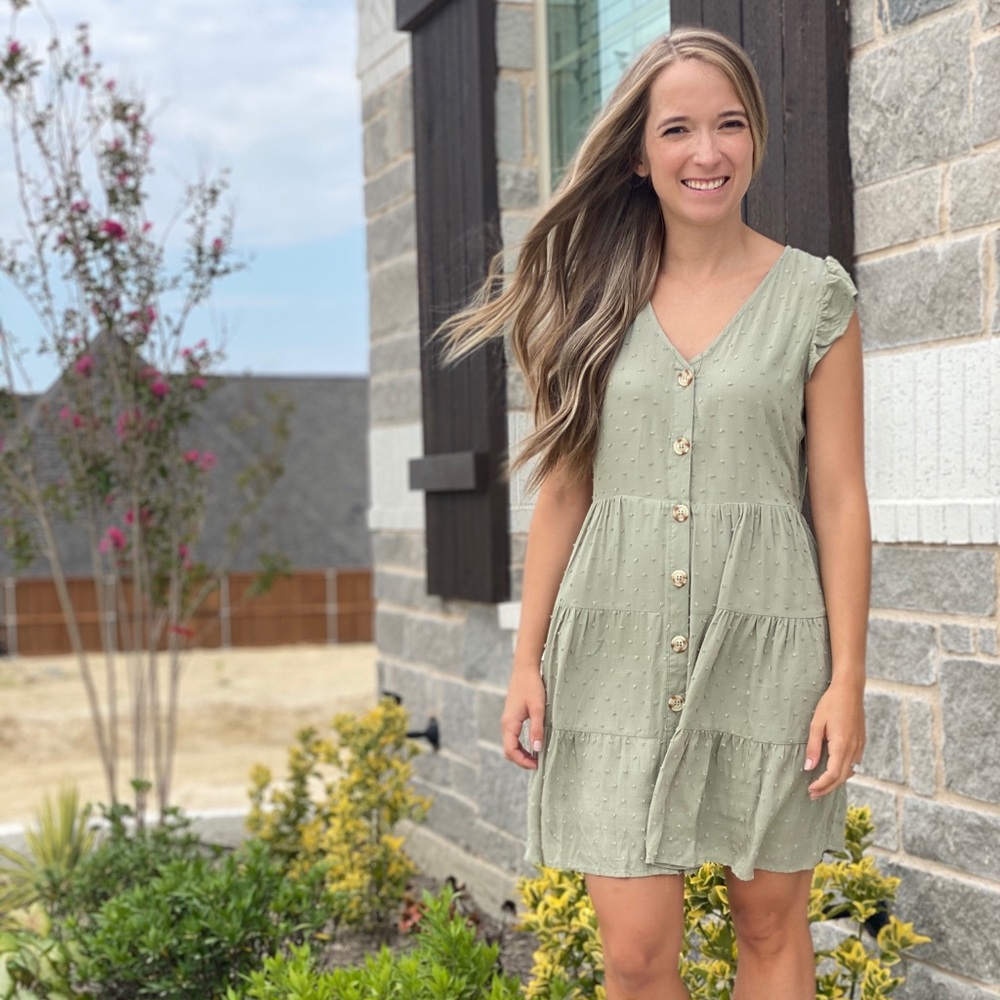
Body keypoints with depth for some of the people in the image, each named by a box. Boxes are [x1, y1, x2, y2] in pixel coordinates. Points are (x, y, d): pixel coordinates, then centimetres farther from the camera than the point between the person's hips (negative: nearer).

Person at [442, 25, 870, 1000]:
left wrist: (848, 677, -4)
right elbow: (562, 491, 9)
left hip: (764, 644, -1)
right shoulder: (595, 300, 7)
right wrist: (527, 662, 5)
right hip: (618, 650, 1)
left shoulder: (815, 296, 2)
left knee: (770, 922, 10)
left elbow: (840, 498, 0)